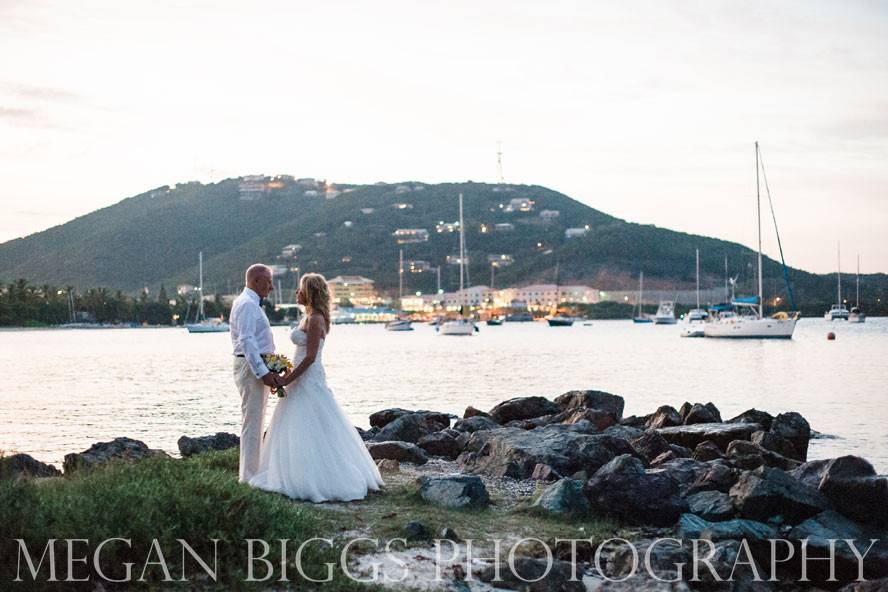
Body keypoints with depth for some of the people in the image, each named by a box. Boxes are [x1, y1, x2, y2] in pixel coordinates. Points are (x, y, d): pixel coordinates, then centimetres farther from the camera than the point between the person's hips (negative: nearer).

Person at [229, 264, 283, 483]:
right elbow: (247, 341, -24)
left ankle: (249, 472, 22)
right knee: (252, 422, -8)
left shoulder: (251, 304, 19)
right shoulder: (247, 304, -15)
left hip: (257, 368, 11)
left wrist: (268, 371, 19)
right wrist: (263, 372, -27)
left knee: (254, 422, 15)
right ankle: (249, 476, -5)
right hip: (251, 367, -11)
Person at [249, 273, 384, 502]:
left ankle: (313, 481, -2)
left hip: (308, 380, -10)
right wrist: (289, 375, 17)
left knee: (308, 430, -6)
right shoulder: (310, 317, 14)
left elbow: (310, 357, -21)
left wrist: (288, 379, -18)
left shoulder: (315, 320, -16)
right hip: (305, 379, 10)